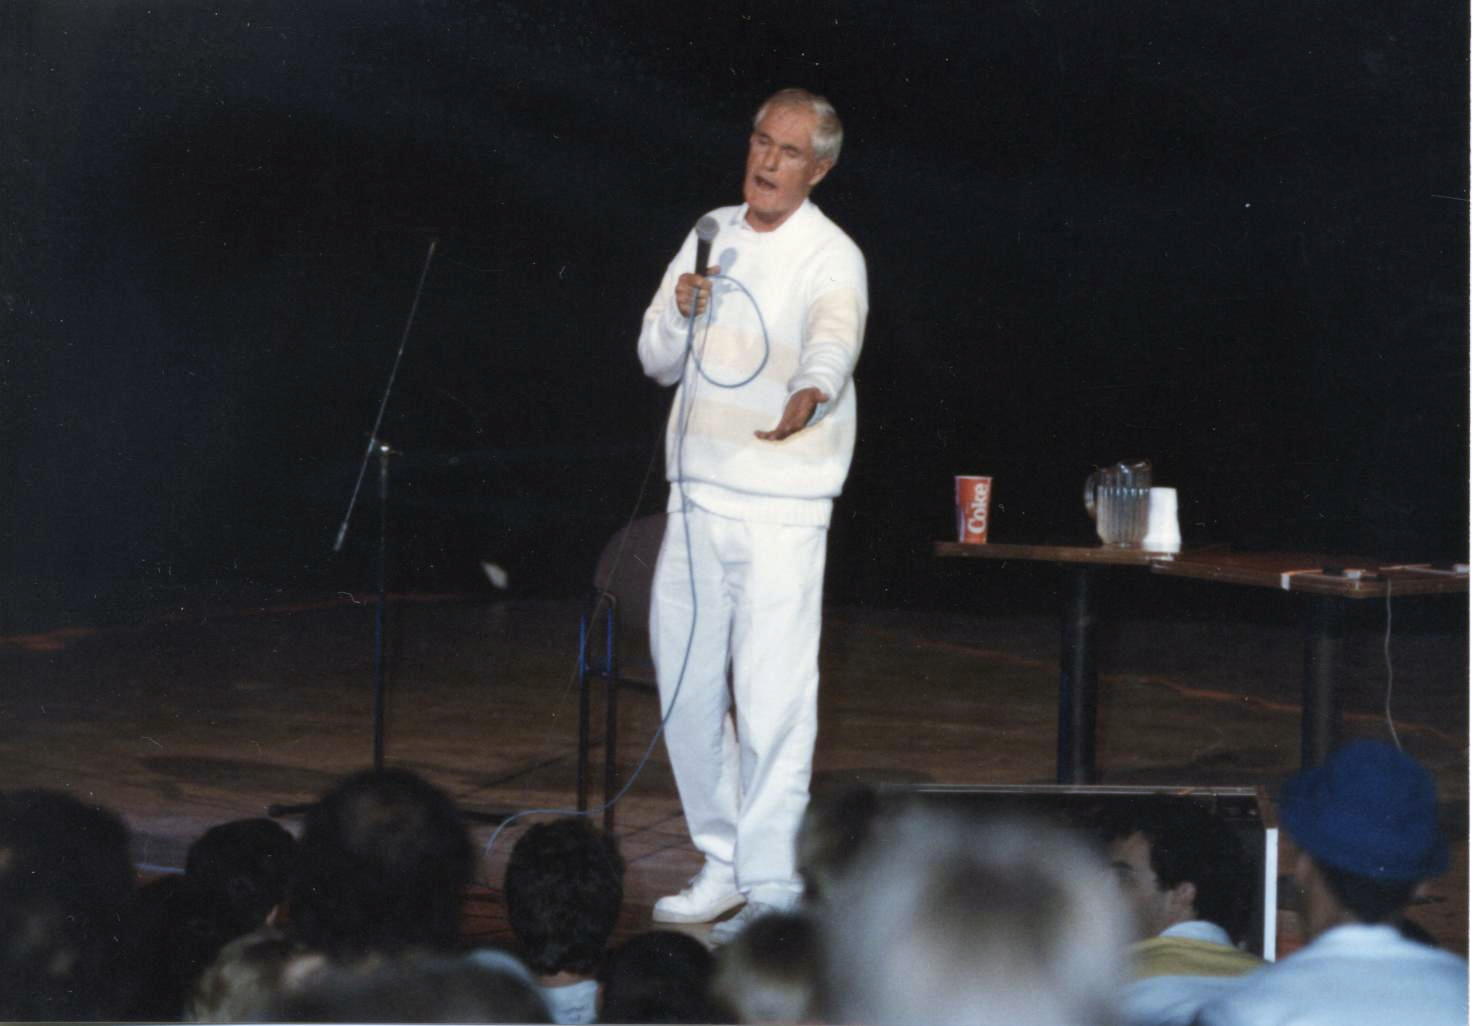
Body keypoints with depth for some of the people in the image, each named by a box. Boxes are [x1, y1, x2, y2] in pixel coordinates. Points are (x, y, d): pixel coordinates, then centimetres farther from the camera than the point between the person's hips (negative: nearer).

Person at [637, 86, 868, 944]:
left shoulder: (830, 257, -7)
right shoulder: (712, 236, 11)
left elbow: (835, 336, -29)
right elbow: (658, 362, 13)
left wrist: (810, 391, -51)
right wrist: (681, 311, -9)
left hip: (781, 508, -6)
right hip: (697, 494, 6)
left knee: (773, 695, -11)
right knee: (688, 687, 11)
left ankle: (773, 886, -8)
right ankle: (723, 866, 23)